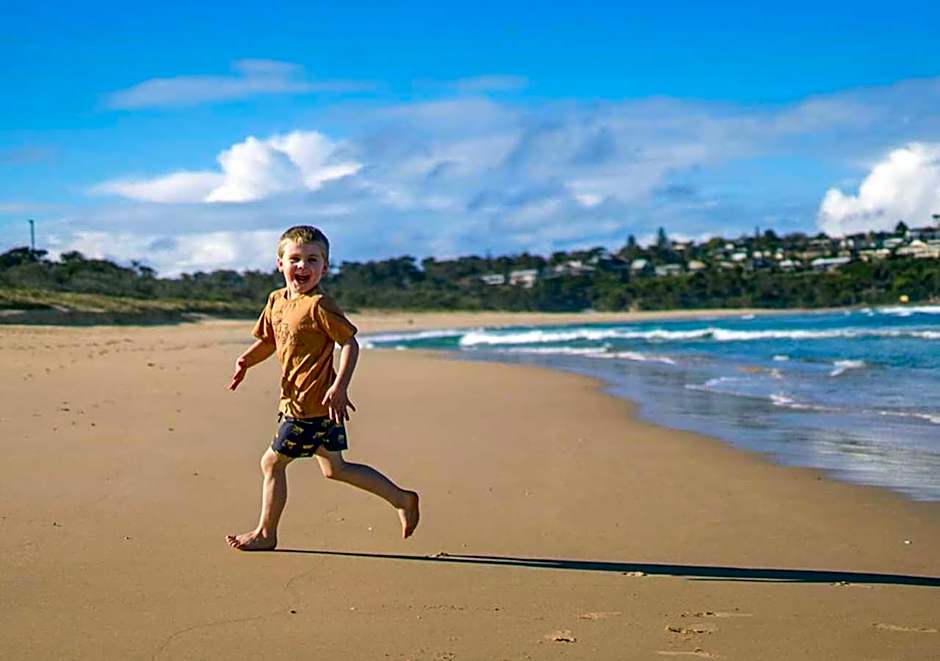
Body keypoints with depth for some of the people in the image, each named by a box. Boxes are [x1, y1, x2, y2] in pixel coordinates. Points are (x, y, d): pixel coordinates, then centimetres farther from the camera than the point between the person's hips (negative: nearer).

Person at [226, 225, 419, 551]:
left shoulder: (319, 305, -17)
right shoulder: (276, 300, 9)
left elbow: (350, 343, -18)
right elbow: (268, 340, 20)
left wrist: (339, 387, -25)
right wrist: (247, 360, 1)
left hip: (309, 404, -9)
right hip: (296, 398, 9)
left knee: (272, 462, 1)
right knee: (334, 468, 16)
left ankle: (265, 534, 17)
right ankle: (402, 499, 22)